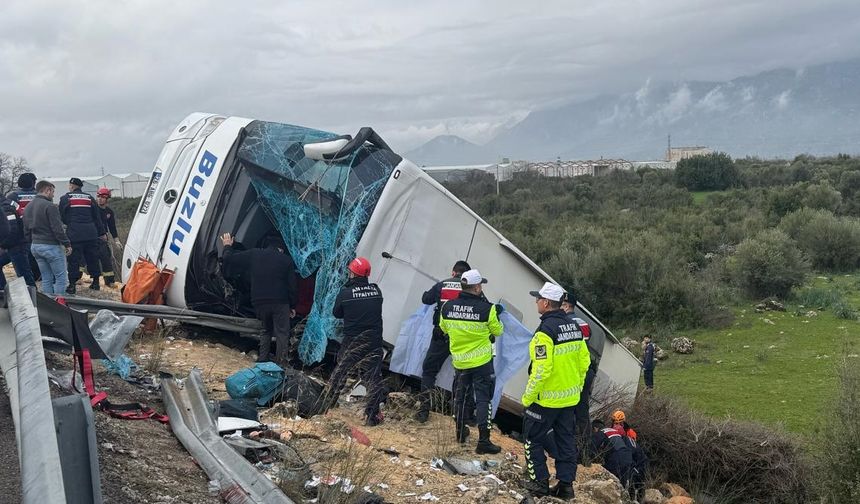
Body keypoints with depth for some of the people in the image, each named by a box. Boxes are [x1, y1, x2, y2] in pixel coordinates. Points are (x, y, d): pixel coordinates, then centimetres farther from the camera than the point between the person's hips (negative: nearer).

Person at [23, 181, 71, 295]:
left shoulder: (27, 207, 13)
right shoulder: (49, 206, -14)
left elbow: (26, 230, 18)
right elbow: (57, 229, -17)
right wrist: (67, 244, -12)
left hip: (35, 246, 8)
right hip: (51, 246, -8)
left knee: (46, 279, 13)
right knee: (61, 277, -2)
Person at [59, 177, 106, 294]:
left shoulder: (65, 198, 2)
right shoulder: (89, 198, 12)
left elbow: (62, 217, 5)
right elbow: (97, 217, 13)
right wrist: (102, 233, 18)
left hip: (74, 233, -3)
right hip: (91, 233, 3)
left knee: (73, 259, 0)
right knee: (92, 258, 11)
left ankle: (72, 284, -1)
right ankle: (96, 282, 17)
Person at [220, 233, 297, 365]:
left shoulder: (253, 255, 6)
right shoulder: (286, 260, 3)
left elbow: (230, 260, 10)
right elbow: (291, 286, 3)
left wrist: (227, 247, 29)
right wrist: (292, 306, 12)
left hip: (260, 303, 3)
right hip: (280, 303, -3)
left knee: (267, 331, 23)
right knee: (282, 333, 1)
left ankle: (261, 362, 18)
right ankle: (280, 366, -7)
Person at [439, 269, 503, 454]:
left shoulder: (447, 307, -6)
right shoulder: (487, 309, -18)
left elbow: (444, 329, 11)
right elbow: (498, 331, -4)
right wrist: (496, 316, 13)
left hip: (459, 361, 4)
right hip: (482, 362, -4)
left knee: (460, 395, 21)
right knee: (483, 399, 3)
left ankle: (460, 432, 34)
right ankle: (483, 441, 2)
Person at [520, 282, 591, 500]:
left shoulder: (546, 331, -21)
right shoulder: (573, 327, 4)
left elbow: (541, 369, -24)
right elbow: (584, 360, 10)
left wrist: (528, 397, -14)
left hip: (546, 400, -7)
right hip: (570, 398, 7)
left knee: (533, 439, 8)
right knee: (566, 441, 14)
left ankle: (540, 482, 12)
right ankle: (566, 484, 19)